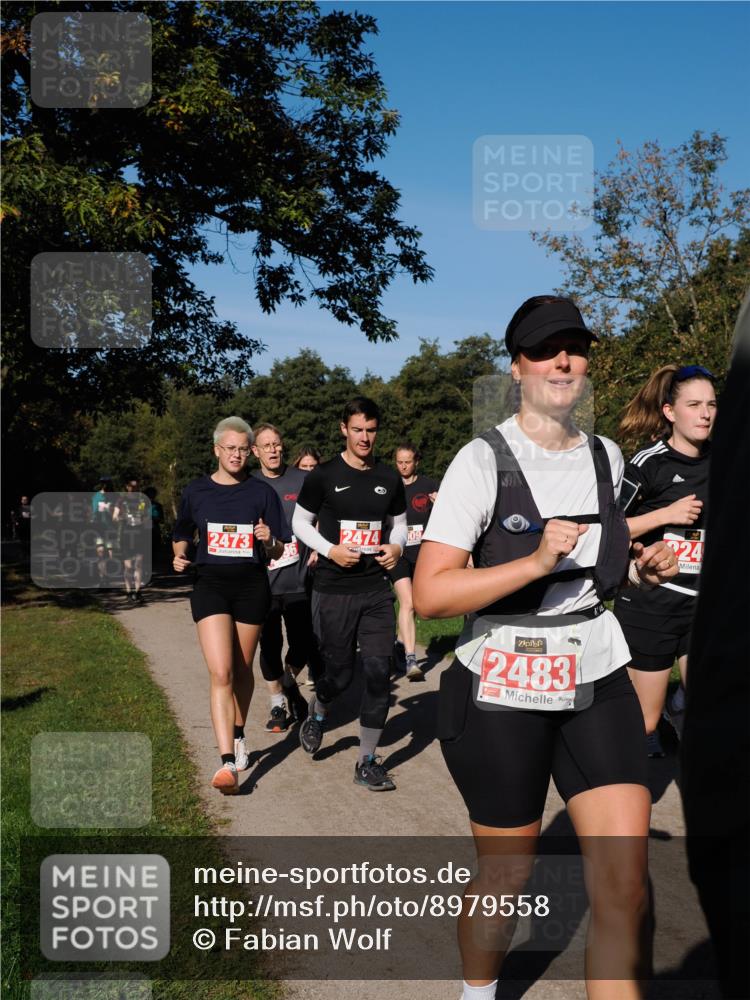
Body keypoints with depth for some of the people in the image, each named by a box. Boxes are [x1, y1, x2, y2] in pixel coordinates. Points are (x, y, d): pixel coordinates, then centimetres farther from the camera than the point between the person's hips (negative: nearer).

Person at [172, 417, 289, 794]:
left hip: (252, 586, 1)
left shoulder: (262, 493, 2)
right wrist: (180, 556, -2)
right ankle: (228, 762, -16)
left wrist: (268, 540, -19)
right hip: (210, 584, -1)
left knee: (242, 671, 14)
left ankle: (238, 737, 36)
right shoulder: (196, 491, 4)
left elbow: (277, 552, 3)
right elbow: (182, 536, 19)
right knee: (220, 673, -13)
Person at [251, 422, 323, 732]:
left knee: (303, 644, 1)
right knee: (270, 646, 8)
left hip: (298, 581, -1)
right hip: (263, 581, 1)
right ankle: (277, 705, 25)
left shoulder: (302, 480, 2)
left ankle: (289, 682, 31)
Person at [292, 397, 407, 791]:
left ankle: (367, 761, 11)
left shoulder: (389, 478, 6)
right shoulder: (323, 475, -4)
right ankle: (317, 713, 41)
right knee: (340, 673, 4)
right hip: (333, 591, -3)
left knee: (378, 672, -4)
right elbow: (300, 522, 3)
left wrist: (397, 546, -6)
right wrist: (330, 550, -13)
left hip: (376, 590, 3)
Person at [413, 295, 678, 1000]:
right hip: (502, 692, -4)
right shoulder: (483, 461, -13)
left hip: (598, 682, 5)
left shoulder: (607, 457, 7)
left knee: (625, 887, -4)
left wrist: (638, 570, 3)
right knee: (506, 877, 13)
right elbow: (428, 595, -19)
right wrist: (535, 562, -28)